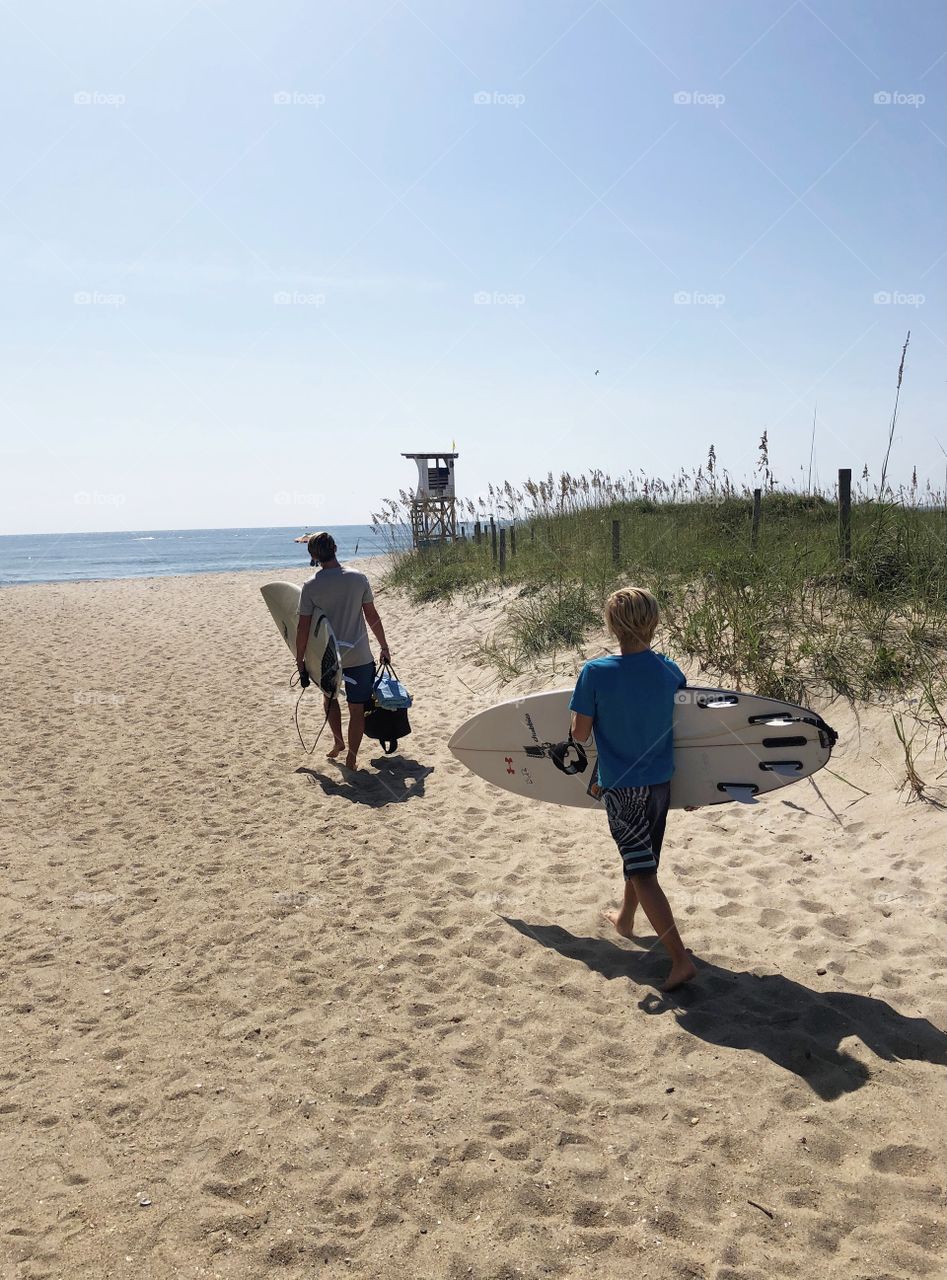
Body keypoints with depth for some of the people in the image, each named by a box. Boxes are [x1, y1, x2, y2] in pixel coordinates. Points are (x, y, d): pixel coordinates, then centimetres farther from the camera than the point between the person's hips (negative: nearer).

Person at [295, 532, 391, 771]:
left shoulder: (311, 585, -9)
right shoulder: (358, 578, -6)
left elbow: (303, 627, -7)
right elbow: (372, 616, 0)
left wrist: (299, 659, 5)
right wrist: (384, 646, 11)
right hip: (359, 656, -1)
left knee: (330, 696, 28)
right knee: (357, 708, 8)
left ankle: (338, 742, 33)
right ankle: (351, 758, 12)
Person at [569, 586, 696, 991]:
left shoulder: (596, 672, -20)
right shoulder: (670, 671, -7)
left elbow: (580, 734, -13)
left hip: (621, 788, -5)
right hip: (660, 782, 5)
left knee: (642, 871, 1)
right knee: (642, 857, 25)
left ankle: (680, 959, -3)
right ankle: (625, 917, 49)